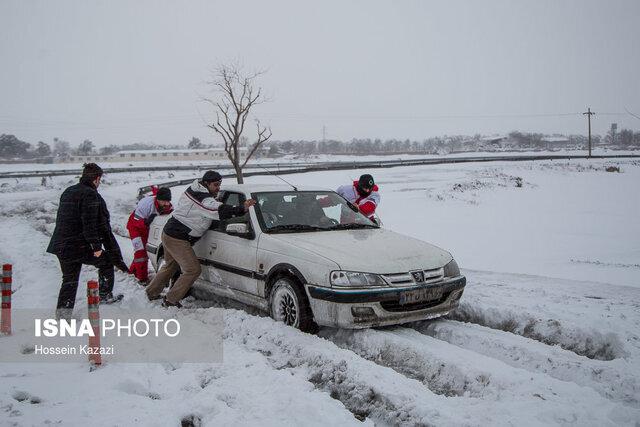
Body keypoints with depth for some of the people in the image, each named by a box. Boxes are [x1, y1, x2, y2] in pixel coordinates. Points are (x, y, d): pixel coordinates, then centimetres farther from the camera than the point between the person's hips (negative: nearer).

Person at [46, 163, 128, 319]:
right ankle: (105, 295, 20)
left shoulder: (67, 192, 15)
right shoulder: (90, 195, -13)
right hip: (81, 246, -8)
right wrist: (96, 246, -18)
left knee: (69, 279, 14)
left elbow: (61, 219, 20)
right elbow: (89, 223, -20)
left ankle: (63, 312, 9)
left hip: (61, 245, 8)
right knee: (106, 261, 14)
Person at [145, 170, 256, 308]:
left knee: (171, 266, 29)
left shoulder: (193, 190, 9)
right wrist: (242, 209, -43)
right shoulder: (203, 200, -23)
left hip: (168, 234, 10)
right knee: (193, 270, -7)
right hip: (177, 239, -10)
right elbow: (220, 211, -36)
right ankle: (171, 301, 2)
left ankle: (152, 292, 44)